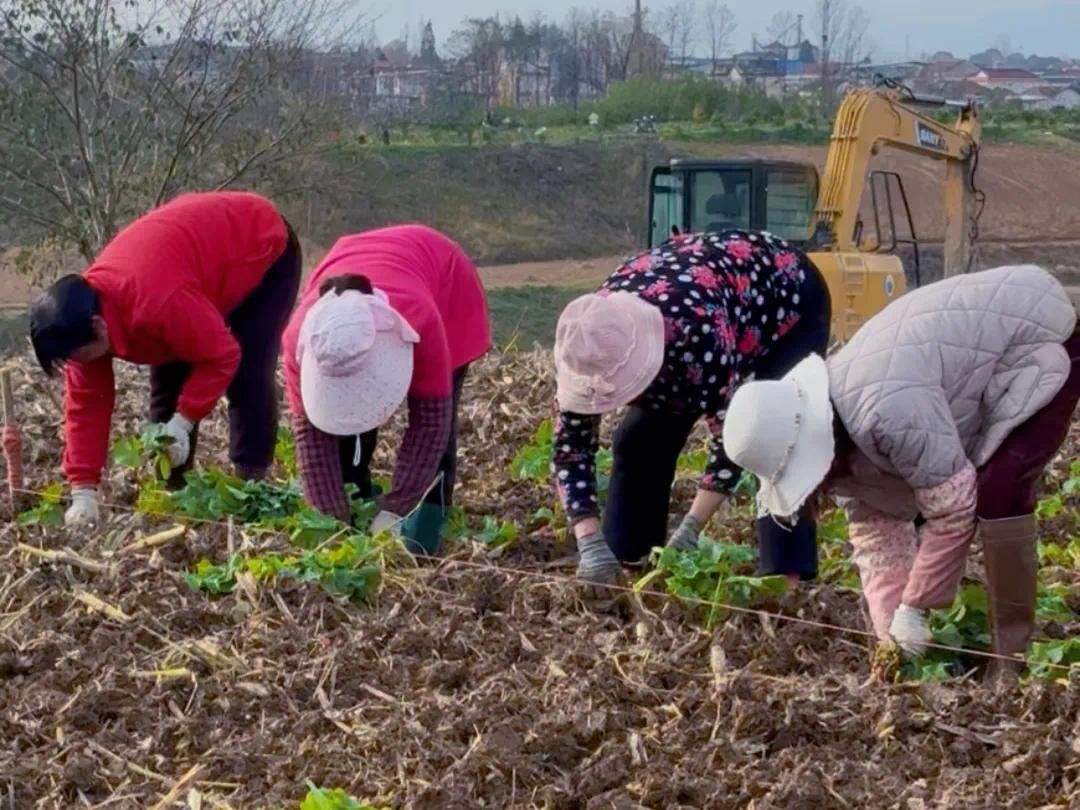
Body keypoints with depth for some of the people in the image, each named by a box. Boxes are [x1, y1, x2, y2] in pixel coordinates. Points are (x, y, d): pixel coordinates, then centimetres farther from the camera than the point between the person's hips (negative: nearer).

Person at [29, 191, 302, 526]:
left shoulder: (159, 302, -45)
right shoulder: (83, 315, -18)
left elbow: (222, 357, -33)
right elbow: (86, 404, -13)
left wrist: (182, 422, -31)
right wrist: (83, 493, -17)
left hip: (264, 248, -7)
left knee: (247, 377, -18)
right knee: (168, 380, 2)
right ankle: (170, 492, 8)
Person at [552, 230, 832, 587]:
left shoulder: (698, 333, -46)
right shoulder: (593, 347, -28)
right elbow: (571, 446, -22)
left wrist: (691, 528, -41)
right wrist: (590, 544, -33)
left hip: (787, 298, -6)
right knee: (640, 439, -1)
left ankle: (787, 578, -25)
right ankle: (622, 565, 10)